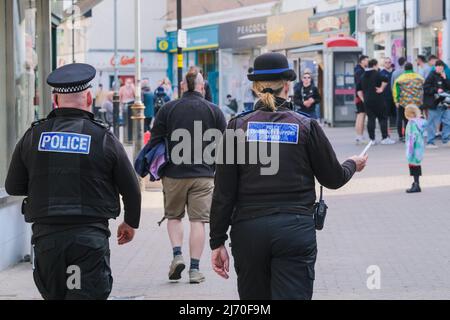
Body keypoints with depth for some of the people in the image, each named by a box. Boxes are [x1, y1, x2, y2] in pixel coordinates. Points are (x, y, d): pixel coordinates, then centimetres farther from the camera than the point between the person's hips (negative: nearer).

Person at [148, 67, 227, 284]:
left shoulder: (168, 109, 2)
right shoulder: (214, 111, 2)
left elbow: (155, 141, 2)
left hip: (174, 174, 1)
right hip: (203, 174, -1)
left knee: (173, 216, 18)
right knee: (198, 221, 2)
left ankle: (177, 254, -1)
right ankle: (195, 269, -1)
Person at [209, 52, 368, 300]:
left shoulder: (238, 127, 0)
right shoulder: (306, 127, -2)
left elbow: (223, 192, -2)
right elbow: (333, 179, 9)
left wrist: (217, 242, 4)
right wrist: (353, 165, 31)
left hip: (248, 231, 2)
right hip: (295, 229, -2)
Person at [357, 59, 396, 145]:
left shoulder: (363, 76, 13)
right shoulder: (376, 74, -7)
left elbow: (359, 89, 13)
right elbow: (385, 80, -26)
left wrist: (363, 99, 14)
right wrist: (381, 89, -13)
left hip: (367, 101, 5)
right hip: (378, 100, -5)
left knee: (371, 119, 6)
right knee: (382, 118, 2)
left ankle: (372, 139, 2)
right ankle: (385, 138, -1)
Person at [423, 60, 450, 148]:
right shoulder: (431, 76, -8)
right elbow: (426, 89, -13)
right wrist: (436, 90, -21)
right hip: (434, 104, -7)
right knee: (432, 124, -2)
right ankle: (430, 142, 5)